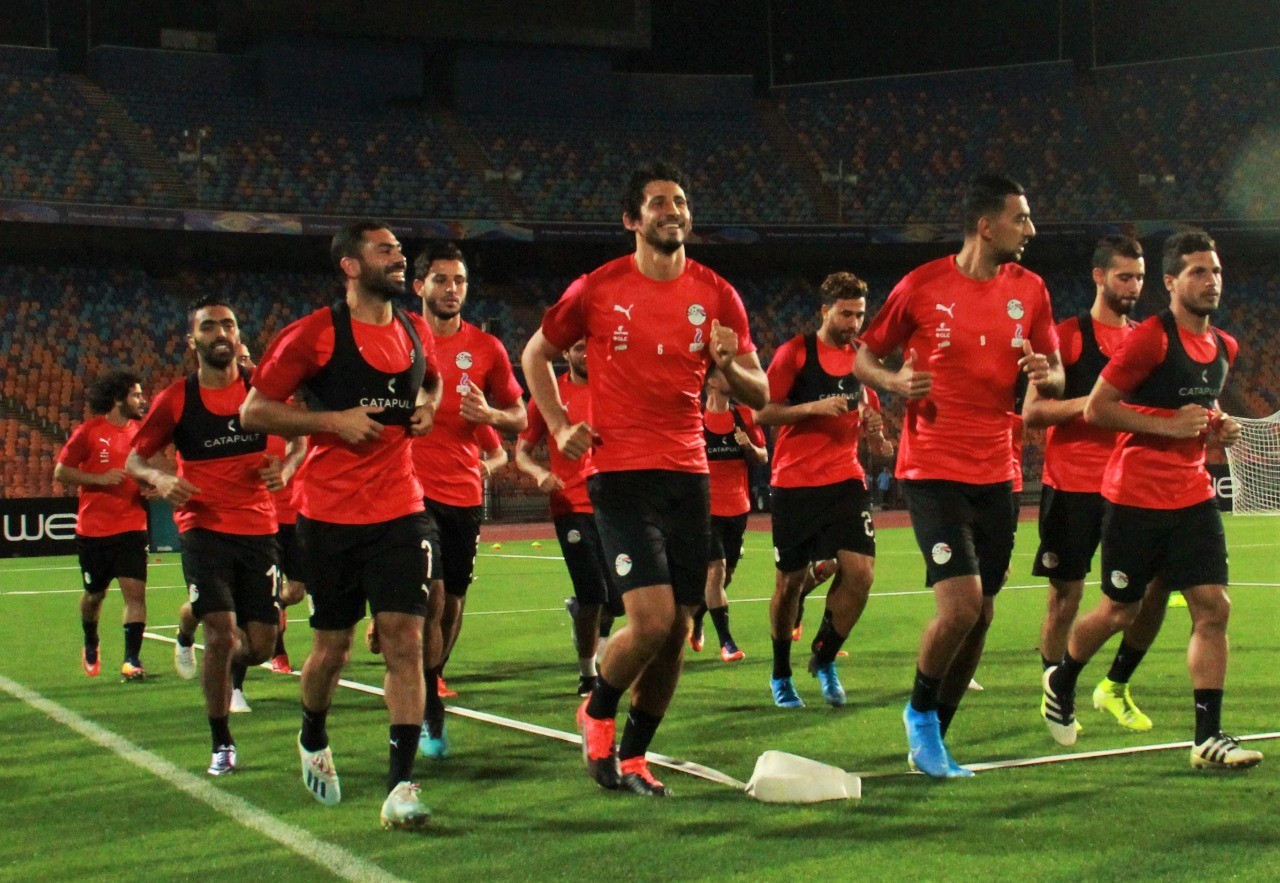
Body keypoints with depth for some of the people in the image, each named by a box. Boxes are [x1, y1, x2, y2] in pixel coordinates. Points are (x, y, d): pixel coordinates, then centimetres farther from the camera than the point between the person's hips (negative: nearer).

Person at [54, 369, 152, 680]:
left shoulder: (140, 433, 6)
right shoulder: (89, 432, -6)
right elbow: (61, 472, -6)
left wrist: (150, 486, -1)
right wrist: (100, 479, -17)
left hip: (131, 528, 2)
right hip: (93, 529, -2)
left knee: (135, 591, -12)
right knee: (94, 594, 13)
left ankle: (132, 659, -9)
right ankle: (90, 646, 40)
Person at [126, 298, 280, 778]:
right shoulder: (176, 399, -3)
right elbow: (134, 458, 5)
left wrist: (285, 467, -7)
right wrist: (159, 477, -17)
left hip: (259, 527, 2)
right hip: (204, 527, -2)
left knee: (260, 644, 2)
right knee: (221, 632, -15)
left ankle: (229, 669, 40)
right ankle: (221, 743, 1)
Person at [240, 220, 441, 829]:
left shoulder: (416, 333, 9)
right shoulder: (314, 335, -7)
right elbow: (254, 411, -5)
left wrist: (427, 406, 9)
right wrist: (334, 420, -15)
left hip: (399, 512, 3)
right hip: (330, 516, -3)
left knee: (404, 640, -9)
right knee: (332, 647, 9)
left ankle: (401, 784, -9)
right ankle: (313, 741, 38)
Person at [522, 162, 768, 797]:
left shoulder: (716, 295, 5)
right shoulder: (598, 289, -2)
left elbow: (760, 395, 7)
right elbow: (536, 353, 13)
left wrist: (729, 366, -14)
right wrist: (560, 426, 1)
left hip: (688, 475, 4)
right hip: (622, 475, -4)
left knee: (676, 631, 5)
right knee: (652, 619, -16)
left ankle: (632, 755, 23)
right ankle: (597, 713, 13)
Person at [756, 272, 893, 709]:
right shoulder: (795, 353, -4)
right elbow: (762, 413, -8)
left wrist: (876, 434, -1)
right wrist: (815, 407, -19)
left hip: (845, 480, 3)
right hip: (795, 482, -3)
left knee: (859, 571, -13)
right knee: (789, 581, 5)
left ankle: (824, 658, 8)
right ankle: (781, 675, 24)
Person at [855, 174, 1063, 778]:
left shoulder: (1029, 291, 6)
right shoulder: (922, 287, -6)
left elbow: (1055, 377, 14)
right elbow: (863, 356, 3)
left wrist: (1047, 375, -10)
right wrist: (894, 381, -18)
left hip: (996, 474, 5)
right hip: (934, 471, -5)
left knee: (980, 616, 7)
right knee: (961, 603, -18)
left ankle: (930, 741, 24)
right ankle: (920, 711, 10)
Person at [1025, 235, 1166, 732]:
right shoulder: (1068, 335, -2)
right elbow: (1032, 412, -7)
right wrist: (1089, 402, -20)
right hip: (1071, 486, -4)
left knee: (1154, 591, -3)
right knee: (1065, 598, 1)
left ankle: (1115, 688, 15)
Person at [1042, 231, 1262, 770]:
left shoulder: (1224, 347, 10)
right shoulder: (1151, 338, -14)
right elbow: (1096, 408, -14)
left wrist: (1218, 426, 6)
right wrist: (1170, 424, -20)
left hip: (1193, 497, 6)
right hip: (1137, 497, -6)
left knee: (1213, 608, -5)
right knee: (1120, 610, 7)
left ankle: (1209, 738, -3)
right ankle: (1061, 684, 35)